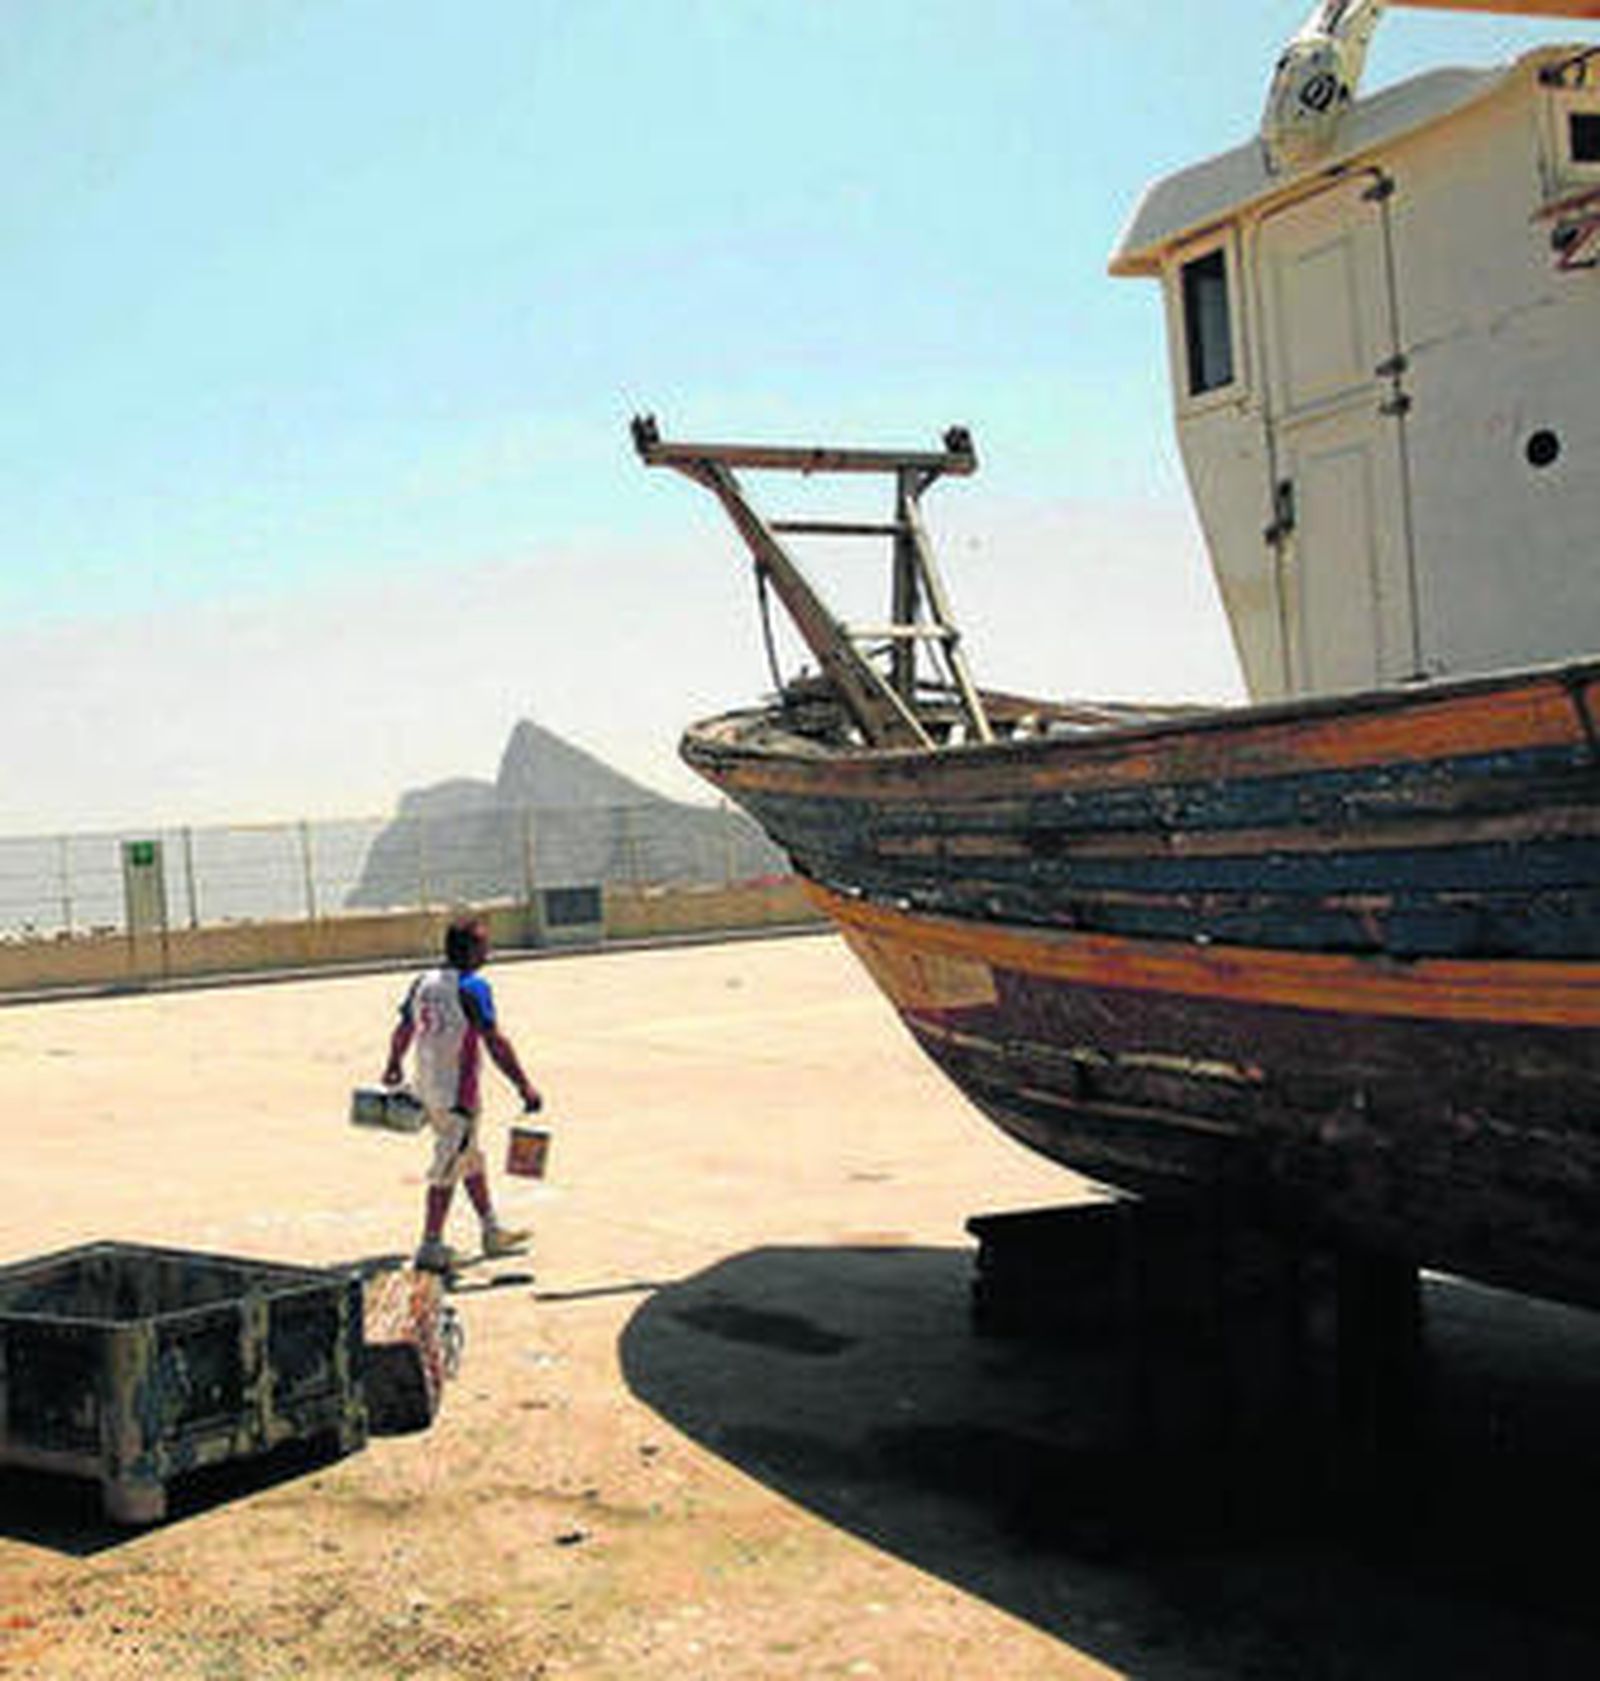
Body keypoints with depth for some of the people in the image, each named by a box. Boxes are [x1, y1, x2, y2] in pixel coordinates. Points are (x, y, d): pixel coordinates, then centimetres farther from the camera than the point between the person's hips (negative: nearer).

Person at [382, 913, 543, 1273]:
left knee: (471, 1160, 20)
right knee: (447, 1171, 0)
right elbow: (495, 1043, -20)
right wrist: (524, 1087, -17)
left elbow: (403, 1031, 19)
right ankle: (430, 1248, 4)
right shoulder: (471, 987, -17)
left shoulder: (422, 983, 7)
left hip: (428, 1090, 8)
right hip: (458, 1094, -8)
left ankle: (491, 1232, 31)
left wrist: (394, 1067, 36)